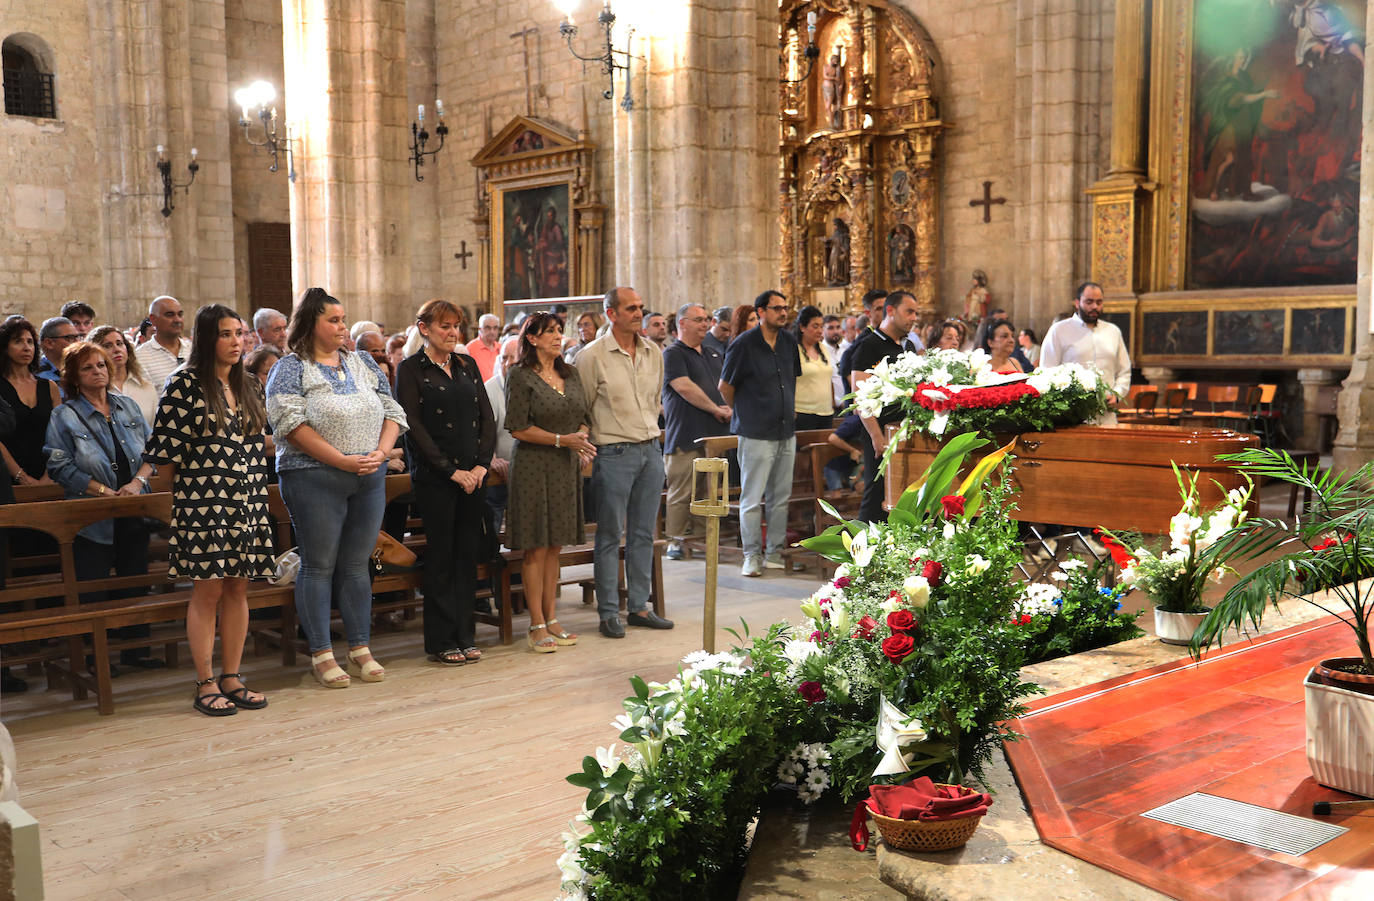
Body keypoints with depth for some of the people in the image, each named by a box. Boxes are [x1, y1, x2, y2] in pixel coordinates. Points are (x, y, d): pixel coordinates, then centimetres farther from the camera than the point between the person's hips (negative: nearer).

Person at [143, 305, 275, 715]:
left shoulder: (249, 385, 13)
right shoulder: (184, 384, -5)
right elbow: (166, 447, -5)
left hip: (246, 500, 6)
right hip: (203, 500, -6)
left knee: (238, 587, 7)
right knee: (208, 589, -4)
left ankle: (232, 678, 15)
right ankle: (205, 685, 4)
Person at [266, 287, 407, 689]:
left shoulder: (363, 364, 15)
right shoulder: (290, 369, -1)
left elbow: (392, 412, 13)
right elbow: (292, 424, -13)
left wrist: (381, 452, -6)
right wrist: (343, 461, -17)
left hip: (369, 479, 5)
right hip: (314, 478, -5)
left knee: (357, 564, 9)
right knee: (319, 565, 1)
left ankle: (361, 647, 17)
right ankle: (321, 654, 9)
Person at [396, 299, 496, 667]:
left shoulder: (467, 365, 13)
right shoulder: (410, 369, -2)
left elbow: (487, 417, 10)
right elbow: (413, 426, -9)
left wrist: (482, 463, -4)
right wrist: (450, 470, -13)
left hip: (473, 473, 5)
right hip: (434, 475, -5)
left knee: (468, 553, 7)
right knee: (441, 556, 0)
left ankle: (465, 636, 15)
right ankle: (440, 641, 8)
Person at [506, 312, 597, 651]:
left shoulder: (570, 373, 12)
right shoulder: (520, 375, -7)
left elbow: (585, 417, 16)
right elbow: (517, 428, -12)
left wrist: (581, 437, -6)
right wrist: (562, 440, -16)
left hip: (566, 467, 6)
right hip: (533, 466, -6)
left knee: (555, 546, 10)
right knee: (536, 547, -2)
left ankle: (551, 619, 18)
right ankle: (537, 625, 5)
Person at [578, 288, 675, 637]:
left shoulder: (654, 352, 9)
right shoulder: (592, 356, -8)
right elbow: (582, 409, -4)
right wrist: (597, 441, -3)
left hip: (651, 450, 6)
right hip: (614, 453, -6)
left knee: (643, 533, 10)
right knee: (610, 535, 0)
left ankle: (639, 606, 19)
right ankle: (608, 612, 7)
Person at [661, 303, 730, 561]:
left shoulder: (714, 354, 20)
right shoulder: (673, 353, -3)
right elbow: (684, 387, -14)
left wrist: (728, 407, 3)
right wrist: (715, 409, -9)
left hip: (713, 433, 7)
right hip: (685, 436, -7)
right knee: (681, 491, -6)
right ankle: (675, 540, 2)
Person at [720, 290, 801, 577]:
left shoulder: (789, 342, 10)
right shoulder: (743, 344, -10)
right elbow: (725, 386, -2)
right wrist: (745, 413, 8)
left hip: (786, 432, 6)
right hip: (756, 434, -6)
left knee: (781, 497, 10)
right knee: (752, 498, -2)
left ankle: (774, 553, 19)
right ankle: (752, 556, 6)